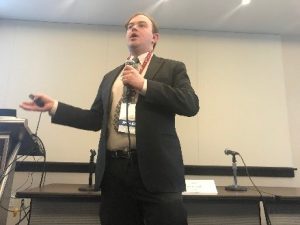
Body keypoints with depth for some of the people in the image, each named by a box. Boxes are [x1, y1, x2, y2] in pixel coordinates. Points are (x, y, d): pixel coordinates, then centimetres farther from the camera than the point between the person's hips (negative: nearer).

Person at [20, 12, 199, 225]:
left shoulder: (172, 68, 8)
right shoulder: (110, 77, 20)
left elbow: (191, 104, -9)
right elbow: (96, 119, 15)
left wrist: (143, 84, -11)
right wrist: (54, 106, 7)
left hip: (155, 168, -3)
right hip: (114, 169, 4)